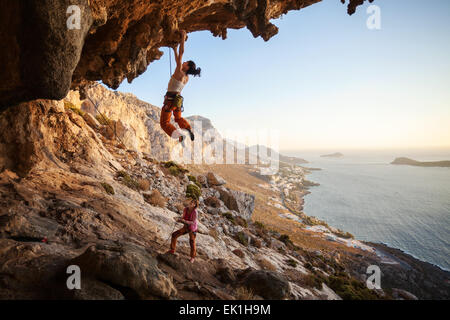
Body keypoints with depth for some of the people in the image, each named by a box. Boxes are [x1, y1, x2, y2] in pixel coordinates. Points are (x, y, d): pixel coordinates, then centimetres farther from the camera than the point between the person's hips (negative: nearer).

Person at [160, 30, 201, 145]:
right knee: (178, 118, 30)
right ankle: (189, 128, 3)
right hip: (178, 100, 8)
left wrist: (183, 38, -8)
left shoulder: (179, 72, -14)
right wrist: (175, 50, 26)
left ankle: (179, 135, -19)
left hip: (170, 99, -8)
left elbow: (181, 53, -14)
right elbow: (178, 61, 23)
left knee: (164, 123, 1)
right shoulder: (186, 78, 7)